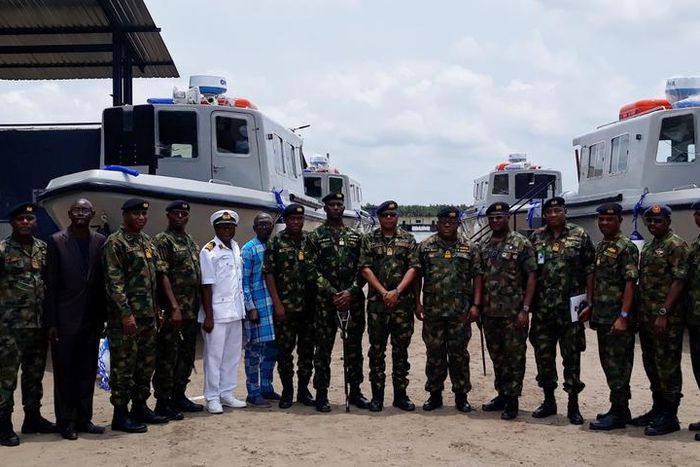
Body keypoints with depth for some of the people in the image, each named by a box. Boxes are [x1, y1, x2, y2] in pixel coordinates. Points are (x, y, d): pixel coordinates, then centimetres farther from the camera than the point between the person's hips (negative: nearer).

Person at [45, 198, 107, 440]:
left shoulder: (100, 241, 4)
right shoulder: (57, 241, -4)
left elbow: (103, 281, 7)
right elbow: (50, 284, -5)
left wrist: (103, 317, 4)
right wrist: (51, 322, -8)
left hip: (91, 320, 4)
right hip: (66, 319, -3)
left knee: (88, 372, 11)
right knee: (65, 372, 4)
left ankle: (84, 419, 21)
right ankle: (66, 421, 13)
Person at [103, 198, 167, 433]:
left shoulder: (147, 241, 15)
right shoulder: (115, 243, -10)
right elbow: (114, 282, -16)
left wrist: (157, 308, 16)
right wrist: (126, 314, -20)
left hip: (148, 315, 8)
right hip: (125, 316, -8)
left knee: (147, 363, 13)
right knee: (123, 365, -2)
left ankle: (140, 407, 25)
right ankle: (120, 414, 5)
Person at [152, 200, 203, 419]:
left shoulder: (191, 242, 16)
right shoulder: (162, 241, -8)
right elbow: (162, 276, -15)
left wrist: (197, 306, 14)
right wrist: (174, 307, -21)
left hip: (191, 310, 8)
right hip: (172, 310, -8)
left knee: (187, 356, 14)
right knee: (167, 357, -3)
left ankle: (179, 396, 25)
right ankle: (162, 403, 4)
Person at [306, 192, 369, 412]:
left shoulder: (355, 237, 10)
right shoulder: (315, 236, 3)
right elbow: (313, 270, -4)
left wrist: (351, 292, -10)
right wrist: (333, 293, -12)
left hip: (353, 298, 2)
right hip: (325, 300, -2)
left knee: (354, 346, 7)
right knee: (323, 347, 1)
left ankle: (355, 391, 17)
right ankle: (321, 393, 10)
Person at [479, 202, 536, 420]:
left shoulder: (521, 243, -5)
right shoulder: (483, 245, 11)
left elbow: (531, 276, -8)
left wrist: (525, 309, -14)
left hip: (513, 312, -5)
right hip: (489, 312, 5)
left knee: (514, 356, 1)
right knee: (496, 355, 13)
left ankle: (512, 400, 8)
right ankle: (502, 394, 25)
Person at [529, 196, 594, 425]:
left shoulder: (580, 236, 0)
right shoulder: (536, 237, 8)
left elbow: (590, 271, -2)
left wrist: (589, 302, -8)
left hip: (570, 308, -3)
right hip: (542, 309, 3)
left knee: (572, 356, 3)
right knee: (543, 355, 8)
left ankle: (573, 404, 12)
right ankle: (549, 401, 21)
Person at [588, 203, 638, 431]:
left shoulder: (626, 247, -10)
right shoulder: (600, 247, 15)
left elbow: (630, 283, -16)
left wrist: (623, 316, -22)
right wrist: (593, 311, 16)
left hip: (617, 318, -9)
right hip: (602, 317, 9)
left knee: (617, 365, -4)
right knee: (608, 362, 14)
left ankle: (618, 413, 3)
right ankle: (621, 408, 24)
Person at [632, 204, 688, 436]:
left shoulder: (676, 245, -9)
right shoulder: (648, 247, 17)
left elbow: (679, 281, -16)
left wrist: (664, 313, -21)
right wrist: (641, 313, 14)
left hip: (666, 319, -8)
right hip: (646, 317, 9)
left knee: (667, 367, -2)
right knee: (651, 365, 15)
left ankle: (669, 416, 5)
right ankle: (657, 409, 26)